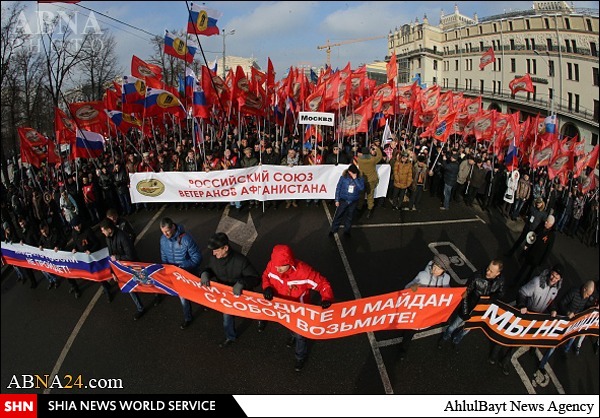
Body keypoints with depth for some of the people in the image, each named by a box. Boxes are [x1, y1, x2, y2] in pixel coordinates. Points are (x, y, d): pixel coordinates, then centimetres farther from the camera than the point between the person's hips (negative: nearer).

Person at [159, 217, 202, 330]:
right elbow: (163, 256, 8)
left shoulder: (186, 239, -30)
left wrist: (182, 267, -28)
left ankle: (188, 318, 22)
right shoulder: (163, 239, -11)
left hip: (186, 271, -5)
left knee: (183, 295, -1)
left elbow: (197, 258, -24)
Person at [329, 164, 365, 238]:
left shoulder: (360, 178, -9)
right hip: (343, 200, -1)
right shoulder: (343, 177, -12)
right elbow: (338, 188, -6)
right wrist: (337, 200, -5)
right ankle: (333, 230, 20)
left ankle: (347, 231, 32)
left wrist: (355, 179, -27)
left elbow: (362, 188, -23)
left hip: (353, 202, 2)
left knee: (350, 217, 15)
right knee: (338, 215, 5)